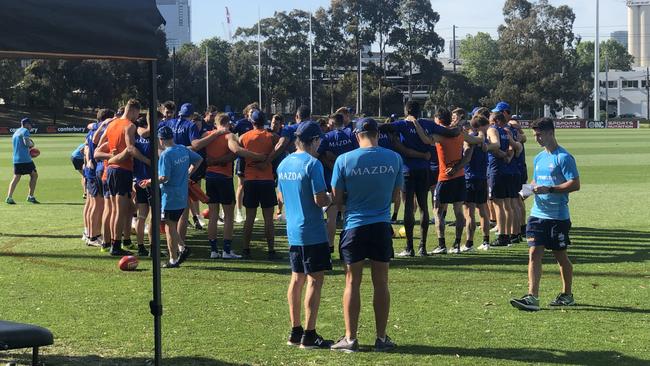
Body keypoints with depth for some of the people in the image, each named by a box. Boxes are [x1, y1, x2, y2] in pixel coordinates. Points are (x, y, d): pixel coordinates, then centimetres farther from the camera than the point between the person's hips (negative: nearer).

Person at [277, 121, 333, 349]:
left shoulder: (284, 164, 8)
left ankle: (295, 332, 19)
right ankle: (309, 336, -2)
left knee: (297, 279, 14)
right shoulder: (312, 164, -15)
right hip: (313, 232, -8)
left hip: (293, 231, 8)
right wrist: (332, 198, 2)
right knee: (315, 280, -3)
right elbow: (320, 200, -18)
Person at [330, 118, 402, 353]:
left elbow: (337, 199, -2)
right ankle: (382, 338, 14)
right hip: (382, 226, 2)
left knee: (352, 283, 6)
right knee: (381, 283, 9)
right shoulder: (393, 158, -2)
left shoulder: (344, 160, -8)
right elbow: (395, 194, 9)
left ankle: (350, 339, 9)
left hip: (354, 226, -1)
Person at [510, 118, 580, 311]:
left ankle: (567, 295, 23)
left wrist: (548, 189, -22)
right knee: (534, 253, -5)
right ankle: (532, 297, -9)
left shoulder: (564, 157, -10)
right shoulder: (538, 158, 13)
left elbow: (575, 184, -15)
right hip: (537, 213, 6)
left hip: (557, 216, -6)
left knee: (561, 255, 7)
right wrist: (530, 188, 1)